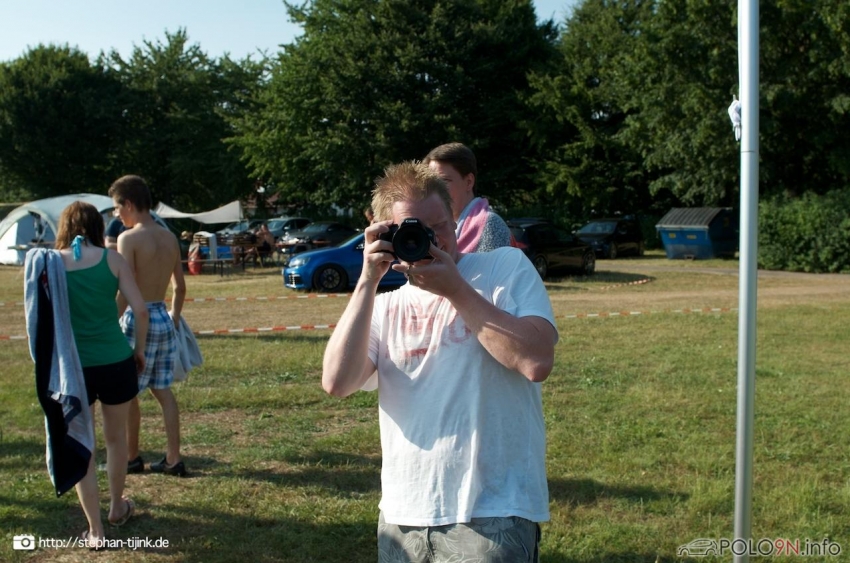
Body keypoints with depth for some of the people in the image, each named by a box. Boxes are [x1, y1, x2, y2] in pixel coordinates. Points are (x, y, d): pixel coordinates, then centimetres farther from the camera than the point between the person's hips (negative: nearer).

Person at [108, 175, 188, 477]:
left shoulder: (128, 238, -13)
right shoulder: (169, 237, 8)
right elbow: (180, 286, 14)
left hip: (138, 318, -7)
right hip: (163, 317, 7)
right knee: (163, 391, 12)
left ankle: (132, 458, 20)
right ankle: (173, 459, 13)